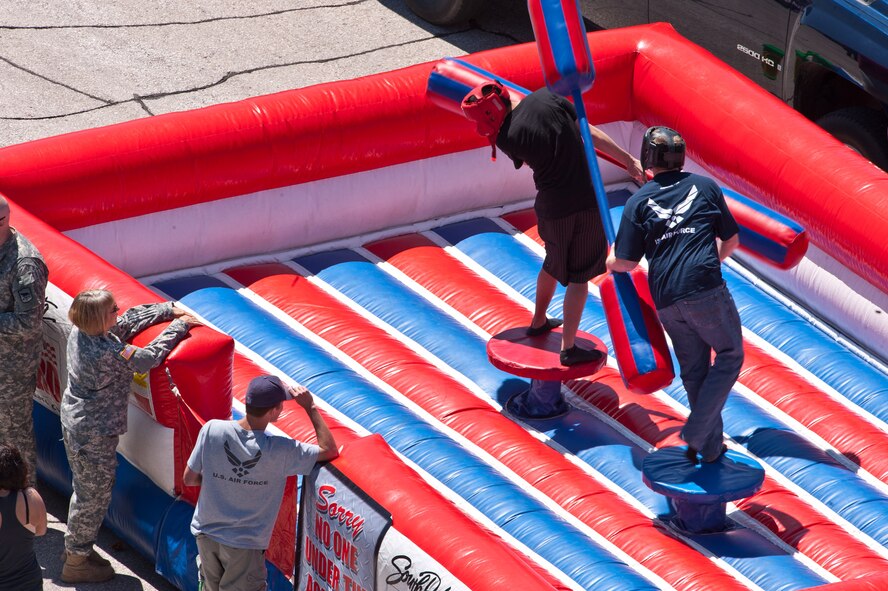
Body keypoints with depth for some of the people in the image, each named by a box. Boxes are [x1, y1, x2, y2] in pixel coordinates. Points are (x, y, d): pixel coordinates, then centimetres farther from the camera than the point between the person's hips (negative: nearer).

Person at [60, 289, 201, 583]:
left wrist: (169, 310, 4)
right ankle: (77, 561, 20)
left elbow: (130, 320, 6)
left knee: (85, 490, 25)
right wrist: (178, 327, -11)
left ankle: (75, 546, 40)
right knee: (94, 496, 7)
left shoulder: (80, 332, -5)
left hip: (73, 422, 9)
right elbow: (149, 357, -22)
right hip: (94, 434, -9)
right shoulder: (107, 352, -32)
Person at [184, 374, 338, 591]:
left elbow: (189, 479, -6)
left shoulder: (211, 430, -16)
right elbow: (329, 450, -10)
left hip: (206, 533, 4)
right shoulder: (281, 450, -22)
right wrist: (310, 407, -6)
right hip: (245, 545, -4)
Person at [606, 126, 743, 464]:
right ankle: (696, 432, -2)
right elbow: (731, 239, 14)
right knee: (730, 355, 12)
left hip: (666, 299, 3)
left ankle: (710, 447, 19)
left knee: (694, 370, 15)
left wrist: (607, 262, 27)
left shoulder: (639, 202, 8)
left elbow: (626, 262, 4)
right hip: (706, 289, -2)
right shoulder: (705, 186, 8)